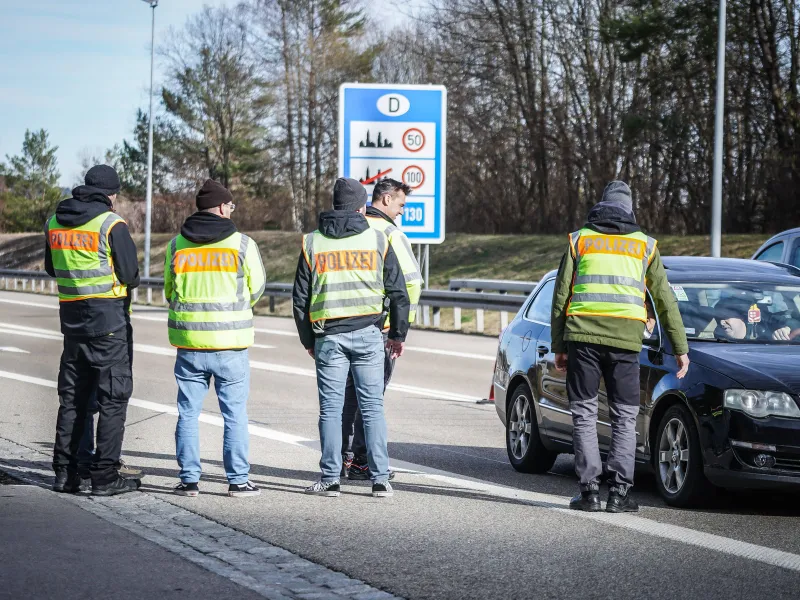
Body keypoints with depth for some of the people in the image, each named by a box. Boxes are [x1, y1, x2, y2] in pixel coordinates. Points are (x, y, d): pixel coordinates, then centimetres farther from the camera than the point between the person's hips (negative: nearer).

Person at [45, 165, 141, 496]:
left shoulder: (55, 222, 7)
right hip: (108, 319, -6)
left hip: (72, 319, 6)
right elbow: (130, 275, -11)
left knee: (72, 397, 14)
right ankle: (104, 475, -2)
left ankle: (64, 472, 15)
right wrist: (124, 281, 10)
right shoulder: (111, 224, -12)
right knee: (113, 398, 0)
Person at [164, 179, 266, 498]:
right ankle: (238, 480, 6)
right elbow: (256, 289, 6)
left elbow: (169, 291, 13)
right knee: (235, 413, 5)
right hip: (231, 343, -2)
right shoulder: (242, 244, -5)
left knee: (188, 412, 9)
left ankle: (189, 479, 9)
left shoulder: (176, 245, 4)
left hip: (189, 342, 3)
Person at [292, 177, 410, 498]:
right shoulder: (378, 239, 4)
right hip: (367, 334, 0)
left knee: (331, 408, 4)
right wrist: (398, 334, 14)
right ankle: (380, 479, 0)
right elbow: (398, 292, 4)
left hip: (328, 336, 0)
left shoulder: (312, 243, 6)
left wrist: (308, 339, 17)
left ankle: (330, 479, 4)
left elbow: (300, 297, 8)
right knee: (372, 406, 2)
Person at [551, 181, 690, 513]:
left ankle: (589, 490, 0)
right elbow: (665, 300, 14)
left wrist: (558, 345, 13)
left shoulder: (578, 240, 13)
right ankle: (619, 492, -1)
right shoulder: (644, 245, 14)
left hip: (581, 334, 0)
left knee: (584, 414, 6)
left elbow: (561, 296, 9)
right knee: (625, 417, 7)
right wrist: (681, 348, 18)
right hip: (625, 338, 0)